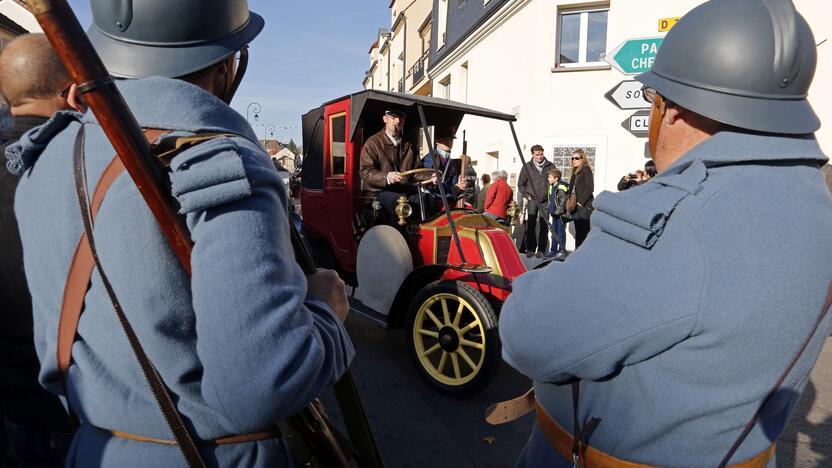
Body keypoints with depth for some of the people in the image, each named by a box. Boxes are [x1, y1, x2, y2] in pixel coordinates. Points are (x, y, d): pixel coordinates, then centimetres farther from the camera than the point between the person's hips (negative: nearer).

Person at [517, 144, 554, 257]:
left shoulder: (550, 166, 4)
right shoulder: (527, 167, 3)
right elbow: (520, 184, 10)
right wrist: (527, 195, 0)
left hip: (545, 201, 0)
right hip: (532, 200, 0)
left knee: (544, 226, 2)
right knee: (531, 225, 0)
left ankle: (541, 250, 7)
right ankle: (530, 249, 6)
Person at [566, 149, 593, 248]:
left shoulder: (586, 170, -7)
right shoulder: (575, 171, 17)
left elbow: (590, 188, -15)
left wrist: (581, 201, -16)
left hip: (584, 206, -8)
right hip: (575, 206, 8)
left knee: (584, 231, -7)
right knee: (578, 231, 11)